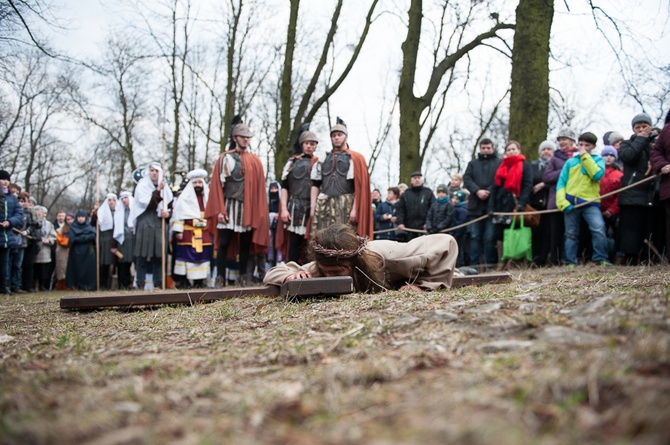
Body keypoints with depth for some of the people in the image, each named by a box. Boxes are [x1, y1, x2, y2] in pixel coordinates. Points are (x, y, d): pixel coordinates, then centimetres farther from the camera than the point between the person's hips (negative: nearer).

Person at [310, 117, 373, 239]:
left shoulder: (355, 158, 6)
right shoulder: (323, 159, 17)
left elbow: (359, 187, -2)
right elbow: (315, 185, 14)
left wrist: (355, 209, -11)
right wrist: (313, 207, 5)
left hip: (345, 206, -3)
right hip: (323, 206, 4)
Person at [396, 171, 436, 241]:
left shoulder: (428, 193, 6)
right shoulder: (406, 194, 12)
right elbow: (400, 210, 7)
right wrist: (400, 222, -6)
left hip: (424, 228, -2)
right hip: (409, 228, 2)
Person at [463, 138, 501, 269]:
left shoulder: (500, 163, 10)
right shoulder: (472, 164, 20)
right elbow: (466, 178, 6)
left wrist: (489, 192, -15)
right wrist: (477, 191, -10)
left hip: (492, 205, -3)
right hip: (475, 205, 3)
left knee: (490, 237, -4)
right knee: (475, 236, 3)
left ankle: (490, 263, 1)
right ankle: (474, 264, 5)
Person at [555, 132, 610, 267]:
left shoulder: (598, 160, 9)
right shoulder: (570, 162, 11)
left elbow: (597, 175, -12)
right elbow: (561, 183, 5)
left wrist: (585, 157, -7)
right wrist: (563, 202, -9)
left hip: (590, 201, -2)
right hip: (571, 202, 2)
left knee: (599, 228, -21)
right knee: (571, 234, 5)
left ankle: (601, 259, -12)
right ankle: (571, 263, 12)